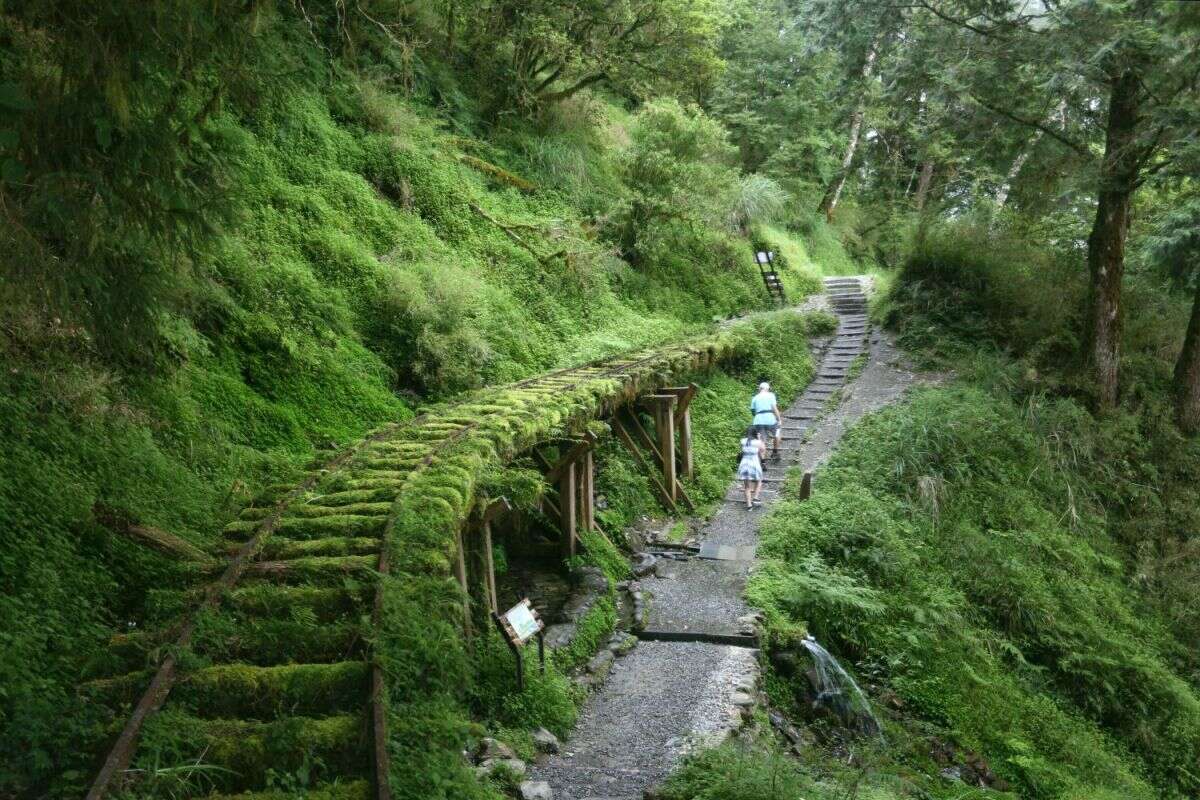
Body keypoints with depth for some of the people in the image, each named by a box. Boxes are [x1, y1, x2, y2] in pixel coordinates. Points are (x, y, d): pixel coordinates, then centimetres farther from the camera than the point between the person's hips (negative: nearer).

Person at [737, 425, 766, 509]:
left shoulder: (743, 441, 1)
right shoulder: (757, 442, -7)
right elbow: (763, 449, 10)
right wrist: (759, 439, 16)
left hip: (744, 464, 3)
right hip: (754, 464, -3)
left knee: (747, 486, 11)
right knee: (758, 482, 23)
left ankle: (749, 504, 10)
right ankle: (755, 498, 8)